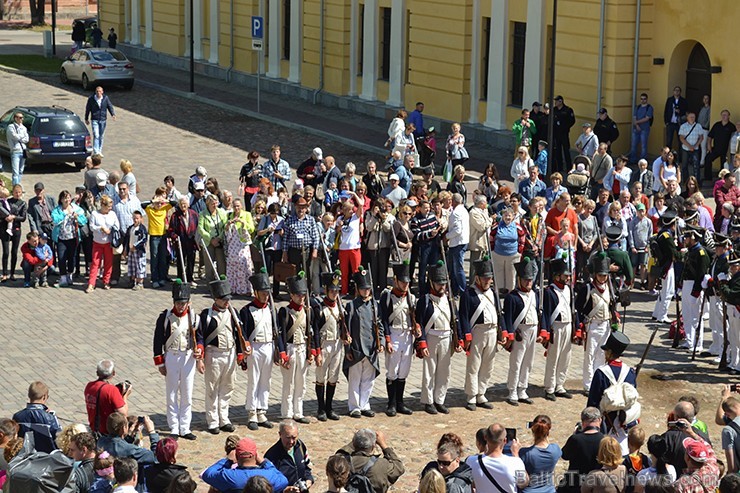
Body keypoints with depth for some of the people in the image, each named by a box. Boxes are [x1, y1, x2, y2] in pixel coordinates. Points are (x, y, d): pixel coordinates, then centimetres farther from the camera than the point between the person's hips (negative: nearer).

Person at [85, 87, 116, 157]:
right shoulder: (91, 99, -4)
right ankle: (96, 152, -16)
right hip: (95, 120, -3)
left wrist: (113, 114, -15)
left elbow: (110, 106, 2)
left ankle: (100, 151, 21)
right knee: (96, 135, -13)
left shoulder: (106, 98, 1)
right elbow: (87, 109, 5)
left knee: (101, 136, 10)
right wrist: (86, 119, 10)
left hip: (103, 120, 3)